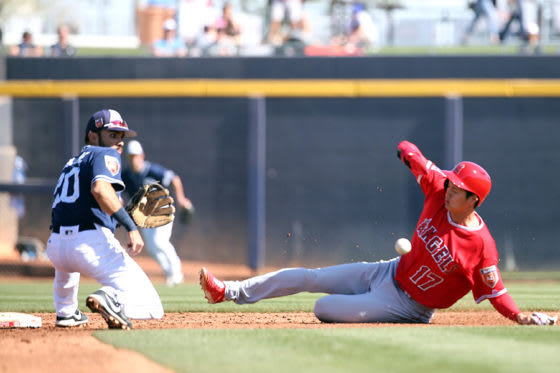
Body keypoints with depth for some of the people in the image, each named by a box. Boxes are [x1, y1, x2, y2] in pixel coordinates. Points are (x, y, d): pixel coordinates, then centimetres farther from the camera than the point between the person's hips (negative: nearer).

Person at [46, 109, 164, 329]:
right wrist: (131, 227, -23)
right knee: (151, 308, -14)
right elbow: (100, 188, -17)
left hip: (55, 247, 8)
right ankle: (111, 299, -40)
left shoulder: (72, 162, 28)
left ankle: (65, 311, 50)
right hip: (91, 243, -8)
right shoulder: (105, 155, 5)